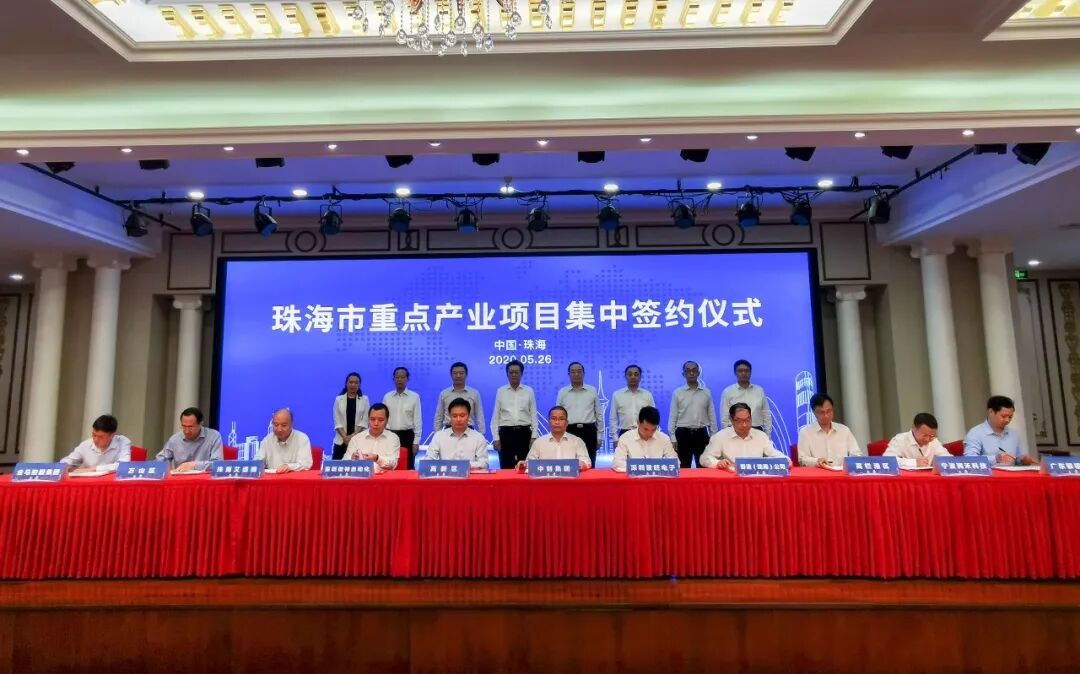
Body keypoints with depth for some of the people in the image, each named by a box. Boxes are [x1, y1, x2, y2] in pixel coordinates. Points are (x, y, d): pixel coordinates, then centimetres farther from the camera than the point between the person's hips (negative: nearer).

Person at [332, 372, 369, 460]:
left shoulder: (364, 399, 5)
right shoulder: (339, 400, 6)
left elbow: (364, 421, -1)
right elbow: (337, 423, 2)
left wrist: (353, 436, -12)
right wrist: (345, 437, -11)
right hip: (341, 441, 1)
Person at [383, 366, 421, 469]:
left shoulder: (414, 397, -1)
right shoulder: (387, 397, 5)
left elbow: (418, 421, -2)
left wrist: (416, 442, -5)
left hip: (407, 435, -2)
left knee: (408, 467, 3)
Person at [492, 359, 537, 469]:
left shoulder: (529, 391, 5)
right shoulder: (500, 391, 6)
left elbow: (533, 415, 5)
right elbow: (495, 416, 6)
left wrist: (534, 437, -2)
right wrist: (496, 438, -1)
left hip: (524, 432, 0)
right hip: (506, 432, 0)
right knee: (506, 467, 2)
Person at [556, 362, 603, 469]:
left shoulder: (592, 391, 8)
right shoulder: (562, 392, 8)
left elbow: (599, 414, 10)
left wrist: (599, 436, 7)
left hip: (588, 431, 0)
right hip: (569, 431, 0)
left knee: (588, 465, 2)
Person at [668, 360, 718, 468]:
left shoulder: (707, 393, 6)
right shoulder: (677, 393, 1)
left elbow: (712, 416, 8)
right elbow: (673, 417, 1)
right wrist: (673, 438, -4)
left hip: (701, 434, 1)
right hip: (683, 433, -1)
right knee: (684, 468, 3)